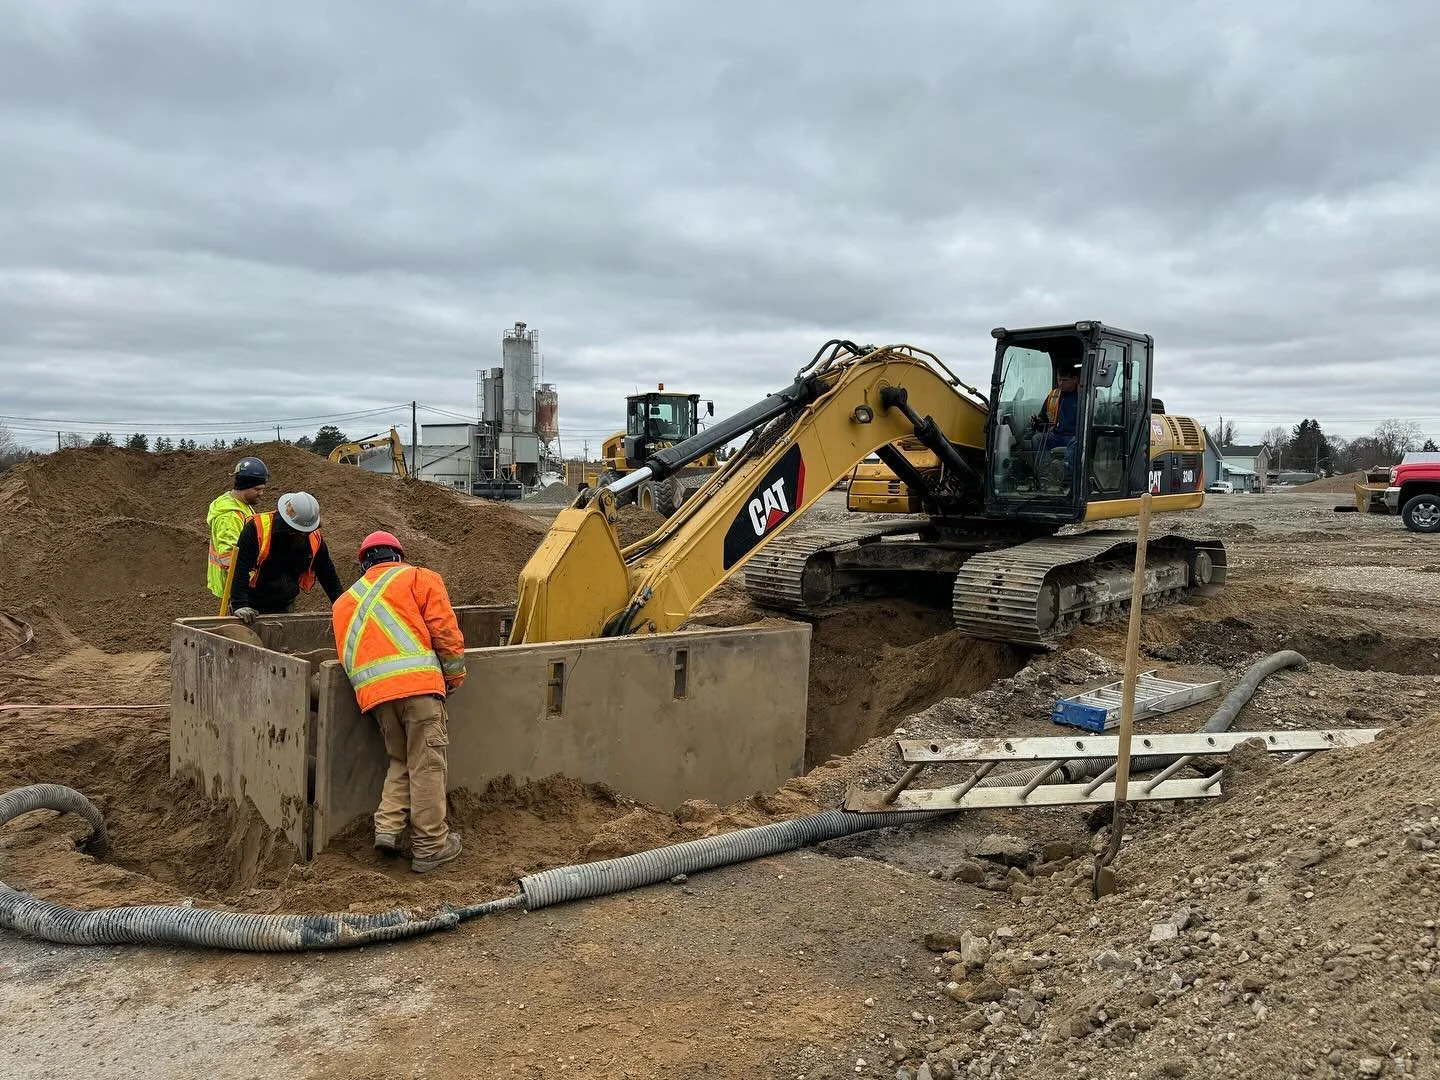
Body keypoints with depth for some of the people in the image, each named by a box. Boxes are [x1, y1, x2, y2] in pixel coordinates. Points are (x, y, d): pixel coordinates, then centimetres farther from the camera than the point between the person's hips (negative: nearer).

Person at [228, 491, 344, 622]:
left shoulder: (314, 538, -5)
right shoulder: (256, 528, -20)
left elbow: (327, 574, 7)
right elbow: (240, 570, -24)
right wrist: (239, 605, -30)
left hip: (285, 607, 4)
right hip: (251, 606, -4)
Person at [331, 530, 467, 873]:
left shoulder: (344, 601, 28)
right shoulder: (418, 578, 13)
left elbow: (345, 653, 19)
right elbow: (444, 627, 3)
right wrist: (455, 674, 11)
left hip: (372, 690, 5)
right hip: (417, 681, -5)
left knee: (400, 761, 20)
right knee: (428, 765, 1)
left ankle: (388, 826, 7)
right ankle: (430, 846, 4)